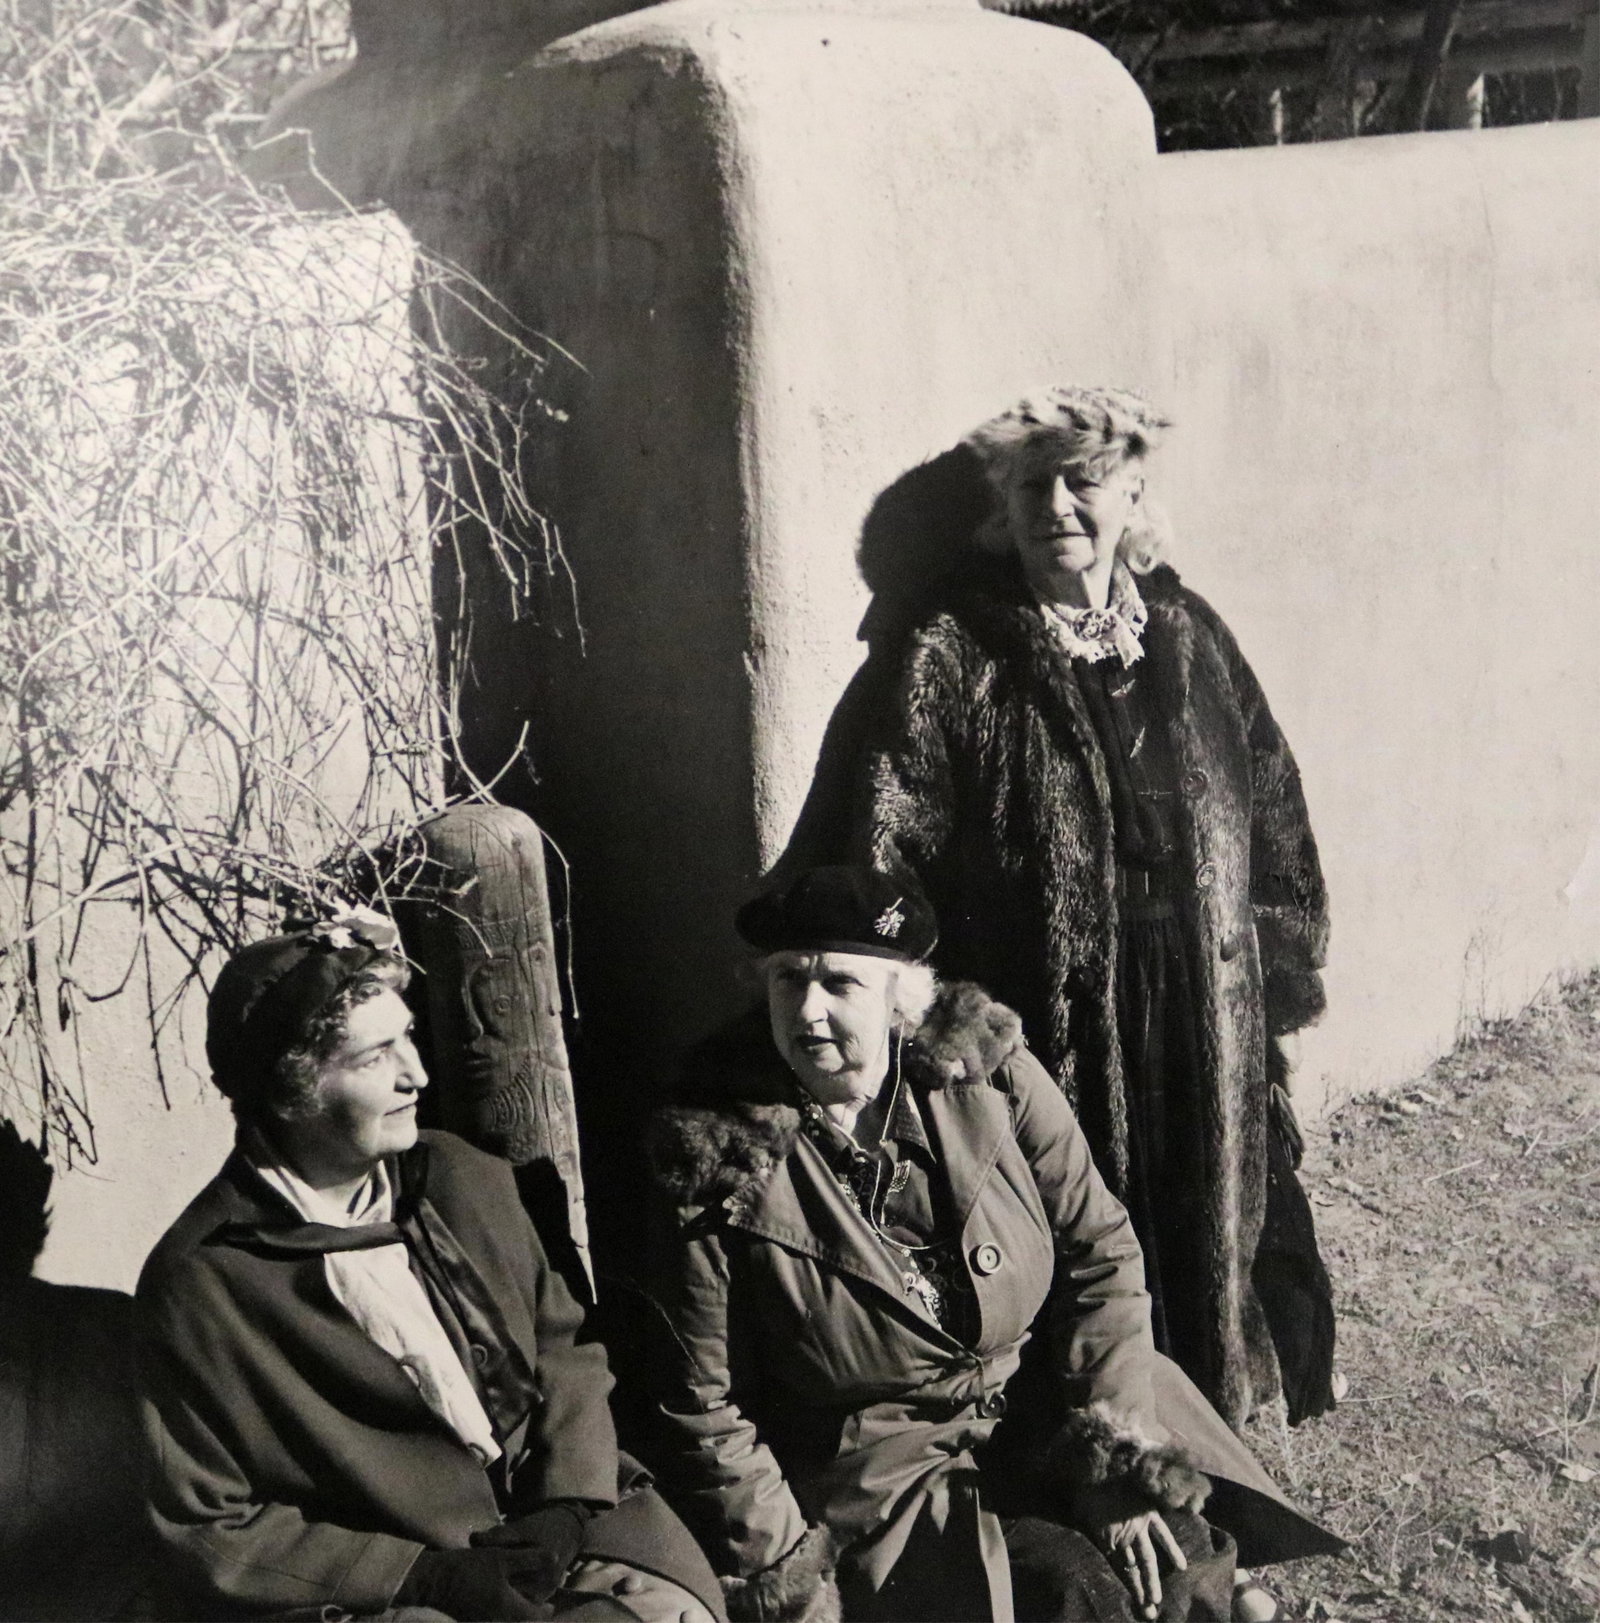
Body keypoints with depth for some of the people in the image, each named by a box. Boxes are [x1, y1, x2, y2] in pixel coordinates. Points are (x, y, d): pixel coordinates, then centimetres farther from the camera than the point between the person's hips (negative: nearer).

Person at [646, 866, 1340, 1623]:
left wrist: (1115, 1455, -8)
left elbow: (1098, 1250, 0)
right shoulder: (717, 1164, -13)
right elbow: (706, 1415, -7)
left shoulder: (991, 1076, -7)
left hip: (1041, 1412, 3)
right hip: (882, 1473, -3)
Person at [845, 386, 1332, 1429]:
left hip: (1203, 1025, 4)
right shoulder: (954, 658, -6)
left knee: (1203, 1257, 16)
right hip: (1046, 1028, -4)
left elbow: (1272, 816, 13)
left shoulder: (1190, 637, 8)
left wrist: (1281, 978, 9)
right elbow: (892, 855, -11)